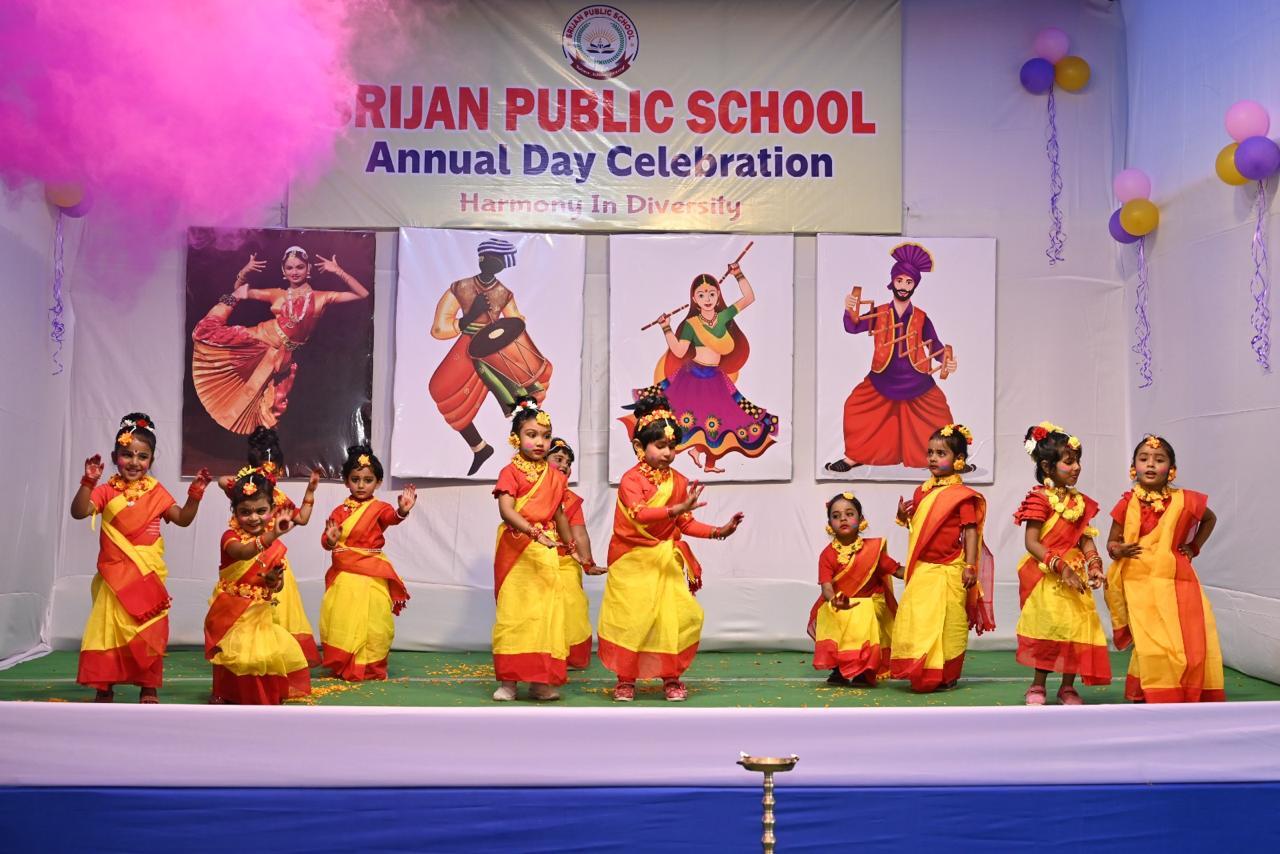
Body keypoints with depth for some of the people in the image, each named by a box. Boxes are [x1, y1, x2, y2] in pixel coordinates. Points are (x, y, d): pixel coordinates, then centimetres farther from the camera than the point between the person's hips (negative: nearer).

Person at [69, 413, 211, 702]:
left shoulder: (157, 493, 3)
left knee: (150, 633, 5)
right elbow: (79, 512, -16)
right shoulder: (107, 491, -3)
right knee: (108, 628, 2)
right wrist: (88, 482, -28)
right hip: (115, 575, -1)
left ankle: (149, 688, 16)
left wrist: (195, 496, -12)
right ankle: (104, 688, 13)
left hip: (149, 575, 1)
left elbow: (183, 519, 3)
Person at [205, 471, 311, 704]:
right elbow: (243, 553, -39)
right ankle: (224, 695, 22)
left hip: (260, 612, 3)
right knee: (233, 654, 0)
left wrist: (274, 581, -18)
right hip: (231, 610, -3)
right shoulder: (231, 536, -14)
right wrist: (271, 536, -54)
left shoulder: (276, 545, -1)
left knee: (267, 651, -1)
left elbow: (279, 584, 7)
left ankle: (268, 695, 20)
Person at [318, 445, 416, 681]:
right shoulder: (340, 511, 7)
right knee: (341, 619, 10)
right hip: (343, 573, 4)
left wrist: (402, 511, -51)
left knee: (370, 621, -2)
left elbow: (391, 517, -28)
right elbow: (326, 539, 3)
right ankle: (341, 666, 25)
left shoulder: (379, 508, -5)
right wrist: (330, 540, -22)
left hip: (372, 575, -4)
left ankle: (371, 667, 13)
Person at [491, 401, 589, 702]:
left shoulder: (554, 476, 10)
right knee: (513, 612, -2)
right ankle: (508, 680, 4)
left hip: (546, 550, 5)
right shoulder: (510, 472, -7)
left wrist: (572, 547, 28)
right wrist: (535, 533, -32)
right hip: (516, 549, -5)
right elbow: (506, 510, -20)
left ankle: (540, 680, 8)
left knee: (545, 613, 2)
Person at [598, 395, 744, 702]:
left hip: (666, 561, 4)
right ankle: (626, 680, 15)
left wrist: (718, 531, -3)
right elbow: (640, 514, -31)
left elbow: (685, 524, 9)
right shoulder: (631, 479, -13)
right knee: (630, 619, 0)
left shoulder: (678, 481, 3)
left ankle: (671, 677, 14)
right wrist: (676, 509, -41)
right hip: (633, 561, -4)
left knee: (675, 618, -1)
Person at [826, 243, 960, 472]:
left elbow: (935, 346, -2)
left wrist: (947, 361, -23)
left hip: (915, 382, 0)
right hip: (883, 380, 0)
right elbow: (853, 328, -15)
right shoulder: (878, 314, -2)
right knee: (857, 407, -3)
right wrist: (850, 311, -38)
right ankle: (854, 457, 12)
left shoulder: (921, 318, -2)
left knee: (938, 412, -1)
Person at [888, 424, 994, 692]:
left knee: (946, 622, 2)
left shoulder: (962, 495, -9)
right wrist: (903, 516, -1)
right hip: (921, 569, 6)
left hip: (947, 570, -6)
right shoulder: (922, 492, 10)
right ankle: (920, 672, 19)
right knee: (916, 619, 8)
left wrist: (970, 566, -15)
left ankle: (946, 676, 14)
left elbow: (971, 531, -10)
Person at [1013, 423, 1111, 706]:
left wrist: (1094, 565, -10)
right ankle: (1037, 686, 12)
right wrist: (1061, 567, -21)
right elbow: (1031, 542, -16)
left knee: (1077, 627, 5)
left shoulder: (1080, 501, 9)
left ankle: (1068, 686, 18)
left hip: (1074, 575, 6)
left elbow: (1086, 539, 8)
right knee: (1047, 628, -2)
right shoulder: (1039, 499, -11)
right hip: (1045, 576, -6)